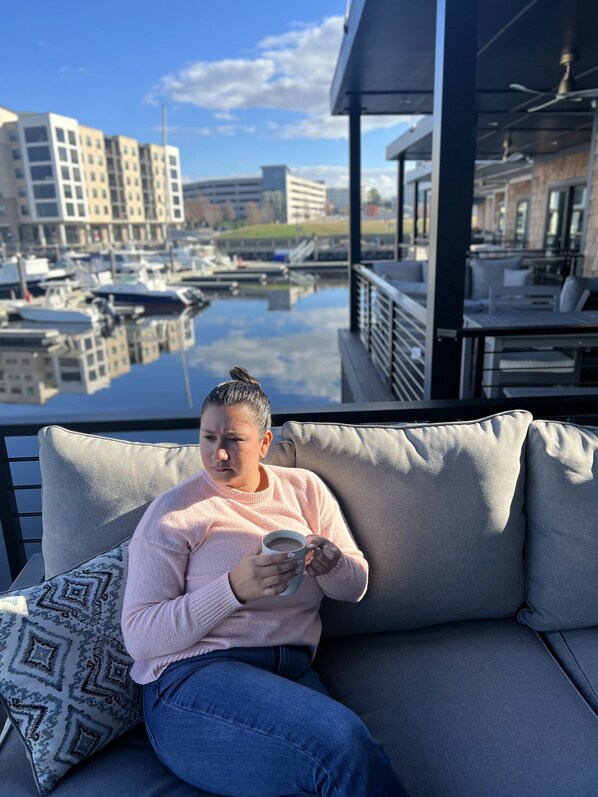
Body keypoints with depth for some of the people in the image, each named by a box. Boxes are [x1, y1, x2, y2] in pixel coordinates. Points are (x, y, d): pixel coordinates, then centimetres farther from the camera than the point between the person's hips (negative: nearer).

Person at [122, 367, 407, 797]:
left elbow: (356, 586, 12)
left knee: (352, 755, -29)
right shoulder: (173, 511, -1)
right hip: (194, 678, -3)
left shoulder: (305, 488, 10)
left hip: (295, 672, 3)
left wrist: (331, 564, -13)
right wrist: (234, 588, -20)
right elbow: (139, 636, -6)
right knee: (344, 742, -28)